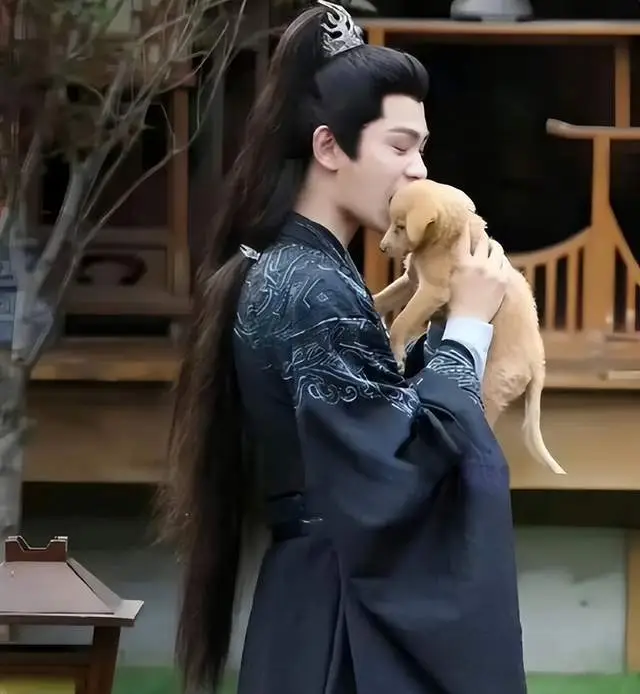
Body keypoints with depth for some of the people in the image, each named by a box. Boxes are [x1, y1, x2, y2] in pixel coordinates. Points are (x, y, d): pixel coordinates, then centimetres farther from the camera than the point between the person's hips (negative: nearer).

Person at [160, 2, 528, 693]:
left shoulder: (286, 272, 12)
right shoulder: (313, 291, -18)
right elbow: (399, 468, -20)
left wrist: (443, 314, 6)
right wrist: (467, 323, -11)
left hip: (332, 599, 10)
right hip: (350, 619, -10)